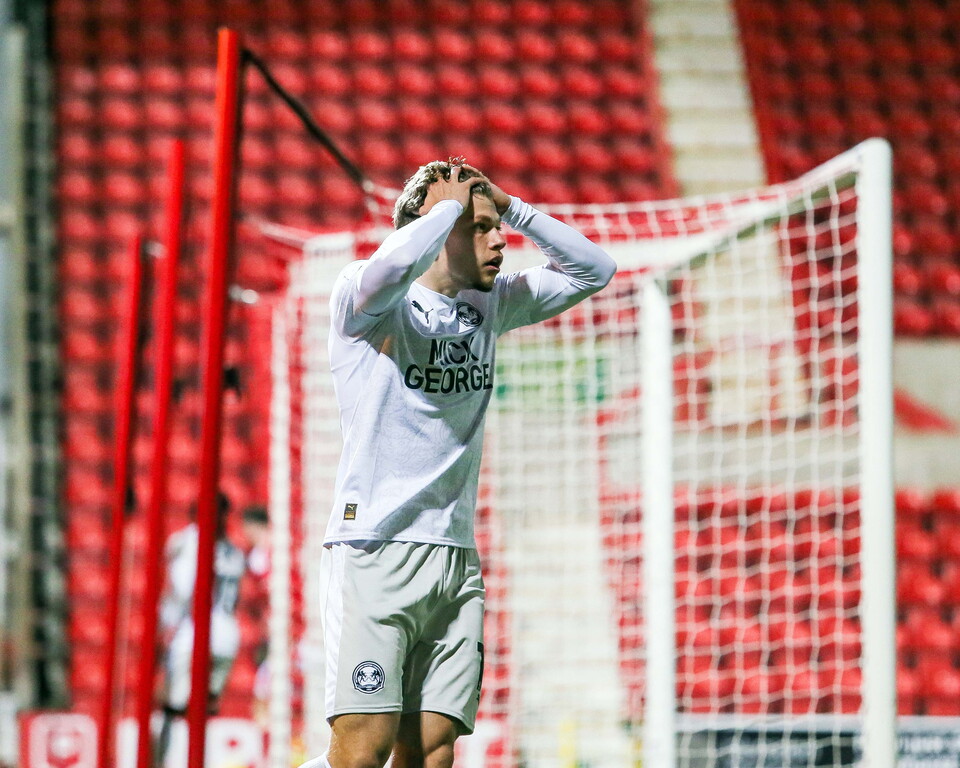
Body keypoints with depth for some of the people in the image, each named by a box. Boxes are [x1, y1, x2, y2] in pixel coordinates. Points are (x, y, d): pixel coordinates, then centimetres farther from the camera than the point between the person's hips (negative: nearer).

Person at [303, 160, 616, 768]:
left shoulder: (491, 305, 15)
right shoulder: (366, 299, -4)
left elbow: (594, 270, 20)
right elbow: (393, 267, -28)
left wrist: (511, 207, 9)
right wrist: (451, 204, -11)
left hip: (456, 559, 6)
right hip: (373, 552, -6)